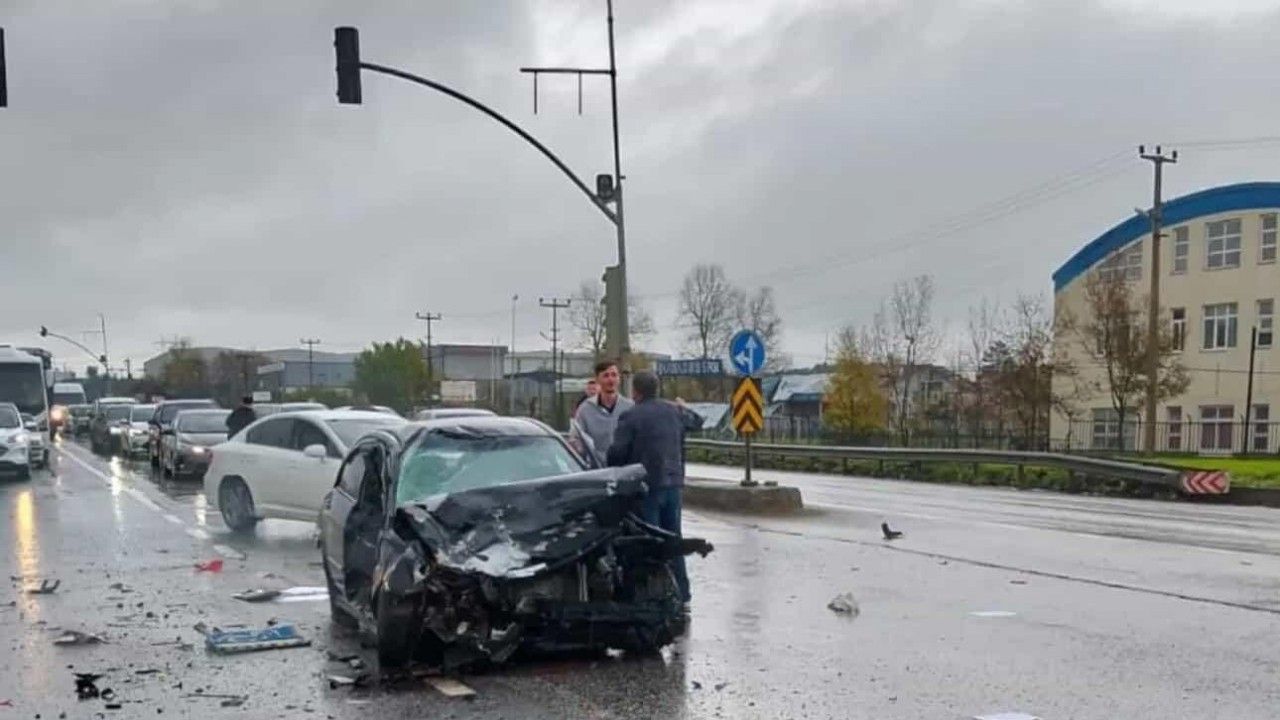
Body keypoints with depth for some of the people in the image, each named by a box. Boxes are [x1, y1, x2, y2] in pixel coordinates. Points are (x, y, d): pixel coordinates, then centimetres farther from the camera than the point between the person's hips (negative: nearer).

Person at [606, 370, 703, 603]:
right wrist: (683, 408, 45)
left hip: (646, 486, -6)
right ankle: (680, 591, 21)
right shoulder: (674, 412, 6)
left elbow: (617, 452, -16)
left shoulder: (630, 417, -13)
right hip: (673, 483, 6)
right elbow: (697, 421, 25)